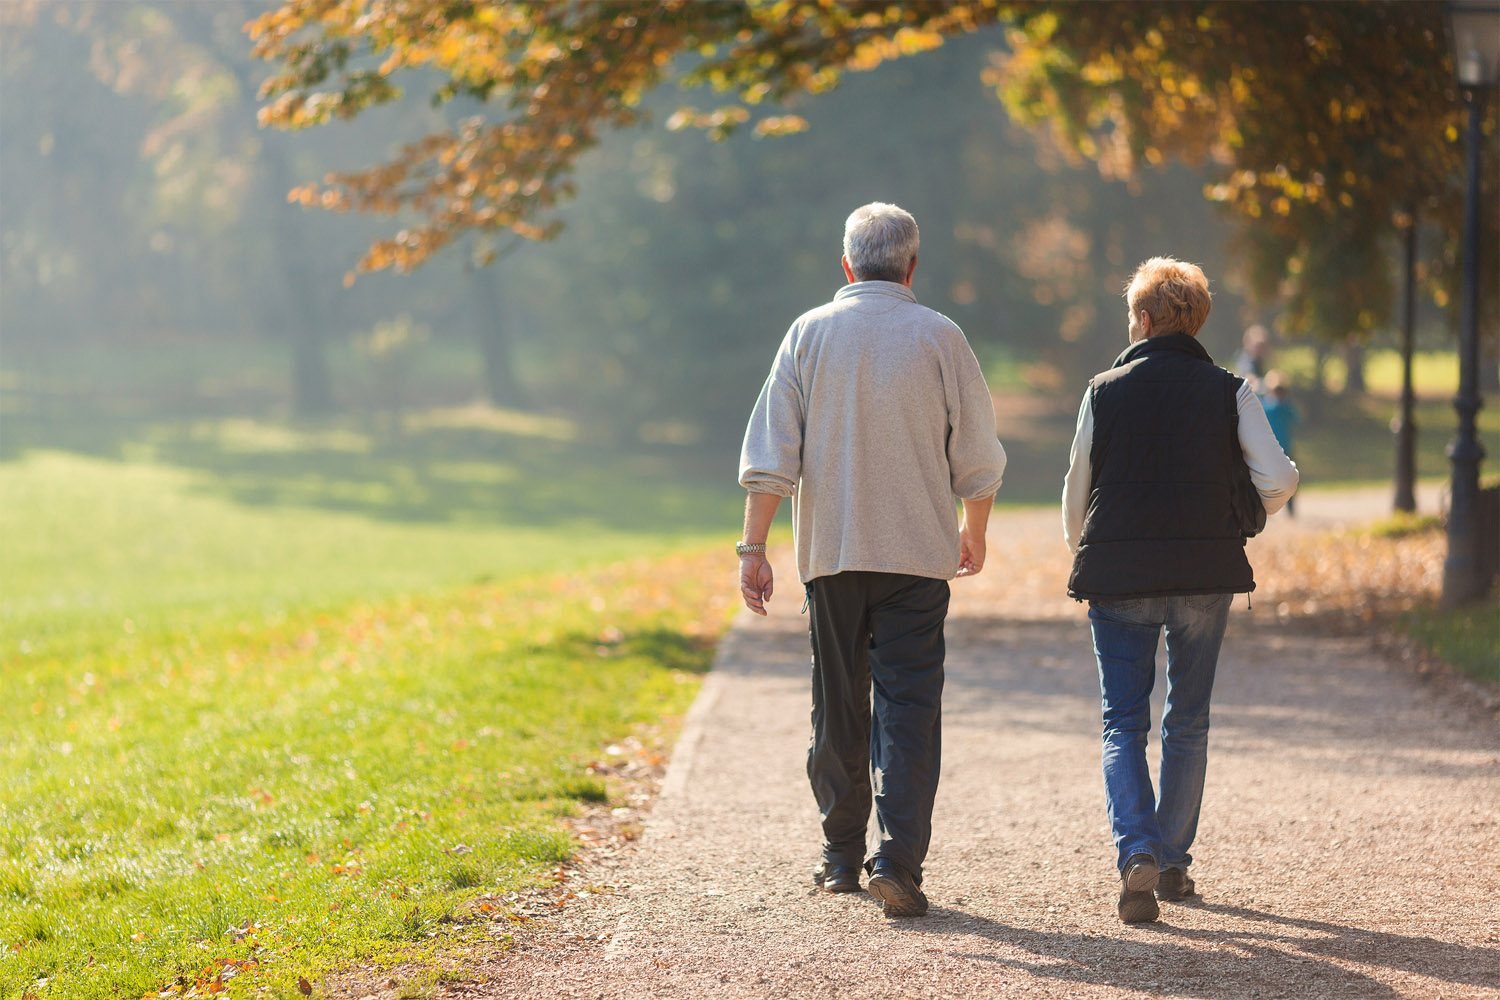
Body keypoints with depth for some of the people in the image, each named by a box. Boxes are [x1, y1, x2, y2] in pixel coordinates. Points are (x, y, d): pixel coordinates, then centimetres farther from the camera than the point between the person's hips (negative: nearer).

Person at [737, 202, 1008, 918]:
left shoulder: (810, 334, 2)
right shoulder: (939, 337, -1)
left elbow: (770, 453, -3)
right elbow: (978, 457, 3)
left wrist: (753, 547, -1)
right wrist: (975, 532, 19)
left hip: (829, 550, 2)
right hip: (917, 551, -2)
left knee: (838, 704, 13)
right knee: (909, 705, -3)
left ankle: (842, 854, 21)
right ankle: (898, 859, -15)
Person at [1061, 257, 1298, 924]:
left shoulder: (1104, 392, 0)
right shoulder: (1228, 392, 1)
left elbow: (1076, 491, 5)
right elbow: (1278, 480, -6)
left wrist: (1082, 553, 24)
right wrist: (1241, 517, 15)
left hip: (1118, 577, -1)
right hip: (1206, 578, 1)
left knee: (1124, 723, 3)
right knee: (1188, 724, 14)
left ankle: (1137, 852, -18)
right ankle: (1174, 863, 18)